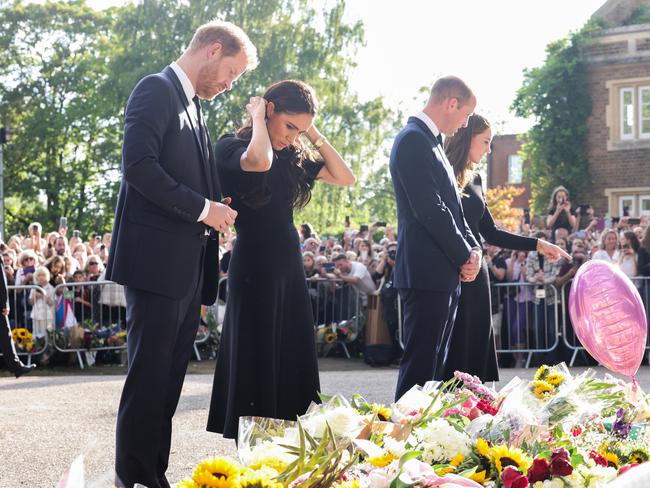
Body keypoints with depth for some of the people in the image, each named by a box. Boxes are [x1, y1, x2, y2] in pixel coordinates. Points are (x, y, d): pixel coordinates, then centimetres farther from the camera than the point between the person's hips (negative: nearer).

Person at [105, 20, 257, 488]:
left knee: (170, 378, 10)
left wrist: (217, 211, 8)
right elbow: (138, 166, -19)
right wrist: (203, 208, -17)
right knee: (149, 376, -4)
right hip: (157, 260, -9)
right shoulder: (156, 90, -7)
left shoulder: (195, 107, 20)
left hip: (188, 267, 9)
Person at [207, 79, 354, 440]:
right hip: (254, 267, -7)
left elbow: (345, 177, 9)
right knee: (256, 362, -2)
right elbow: (259, 162, -32)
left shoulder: (293, 155, 10)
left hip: (289, 265, 7)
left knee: (293, 360, 7)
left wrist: (314, 135, 2)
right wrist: (258, 119, -15)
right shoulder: (231, 147, -9)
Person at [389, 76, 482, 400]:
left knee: (435, 363, 12)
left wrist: (473, 248, 3)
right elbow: (430, 210, -19)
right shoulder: (413, 140, -12)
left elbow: (451, 206, 19)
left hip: (444, 274, 10)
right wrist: (465, 255, -10)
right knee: (420, 364, -8)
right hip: (426, 274, -10)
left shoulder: (430, 142, 19)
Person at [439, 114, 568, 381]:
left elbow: (491, 233, 18)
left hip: (475, 273, 8)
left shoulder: (474, 180, 15)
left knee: (476, 347, 5)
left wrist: (537, 244, 13)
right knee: (454, 349, -7)